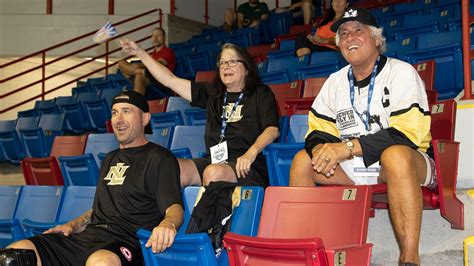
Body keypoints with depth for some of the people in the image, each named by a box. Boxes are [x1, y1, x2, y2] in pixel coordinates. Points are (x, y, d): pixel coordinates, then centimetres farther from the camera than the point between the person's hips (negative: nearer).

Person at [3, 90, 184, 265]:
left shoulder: (160, 158, 3)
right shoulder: (111, 159, 28)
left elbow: (174, 206, -10)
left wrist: (168, 223, -34)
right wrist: (72, 225, 15)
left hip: (124, 242, -7)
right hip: (87, 235, 7)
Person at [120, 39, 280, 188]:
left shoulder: (261, 94, 10)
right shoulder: (212, 93, 21)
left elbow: (272, 130, -4)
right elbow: (171, 80, 20)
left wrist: (251, 153, -23)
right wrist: (140, 53, 17)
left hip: (248, 167, -4)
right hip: (213, 161, 4)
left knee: (213, 172, -37)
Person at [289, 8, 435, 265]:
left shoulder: (401, 73, -10)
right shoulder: (335, 81, 9)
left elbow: (406, 134, -22)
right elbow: (317, 131, 8)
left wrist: (348, 147, -28)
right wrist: (321, 149, -18)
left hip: (409, 160, -6)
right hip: (353, 166, 6)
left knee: (395, 154, -39)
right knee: (302, 159, -7)